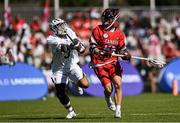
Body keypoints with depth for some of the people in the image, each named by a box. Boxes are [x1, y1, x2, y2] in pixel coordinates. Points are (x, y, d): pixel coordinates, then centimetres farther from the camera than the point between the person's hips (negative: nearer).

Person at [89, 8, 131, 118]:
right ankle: (108, 99, 27)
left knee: (118, 84, -14)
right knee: (108, 88, -10)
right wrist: (102, 52, -26)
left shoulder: (119, 34, 5)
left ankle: (118, 110, -6)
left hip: (113, 63, 3)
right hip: (100, 64, -3)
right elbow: (92, 48, -8)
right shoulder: (98, 30, -5)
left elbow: (122, 50, 10)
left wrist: (126, 55, -12)